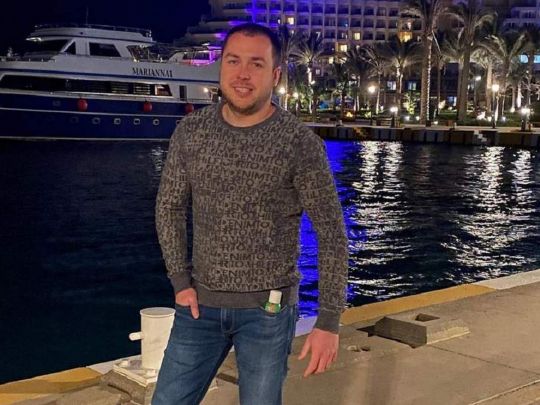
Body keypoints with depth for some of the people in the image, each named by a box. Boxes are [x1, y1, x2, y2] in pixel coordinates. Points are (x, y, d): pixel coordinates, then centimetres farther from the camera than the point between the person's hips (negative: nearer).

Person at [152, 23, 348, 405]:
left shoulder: (300, 142, -12)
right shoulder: (191, 131, -2)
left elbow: (331, 234, -10)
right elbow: (170, 207, 10)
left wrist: (329, 322, -13)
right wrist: (181, 281, 1)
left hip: (267, 310, -3)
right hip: (201, 304, 3)